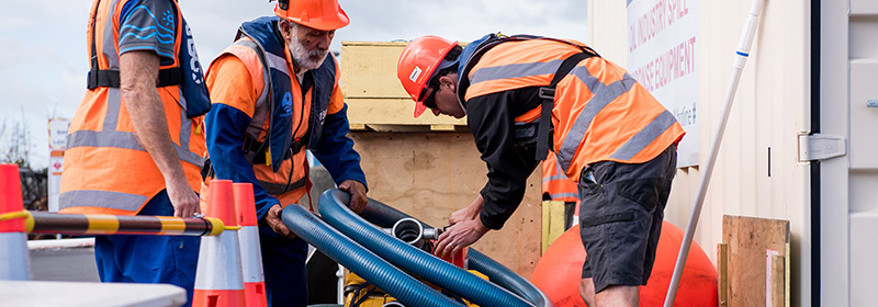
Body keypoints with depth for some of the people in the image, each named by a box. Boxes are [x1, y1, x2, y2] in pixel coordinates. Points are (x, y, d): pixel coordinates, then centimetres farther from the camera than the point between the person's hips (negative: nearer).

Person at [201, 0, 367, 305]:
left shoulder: (326, 68, 2)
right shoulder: (244, 63, -22)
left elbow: (332, 134, 14)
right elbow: (223, 144, -24)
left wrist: (352, 175, -5)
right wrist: (263, 206, -29)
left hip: (286, 208, 7)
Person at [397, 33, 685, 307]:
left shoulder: (482, 91, -5)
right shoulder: (505, 58, 26)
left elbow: (507, 180, -1)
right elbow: (517, 158, 35)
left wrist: (477, 228, 18)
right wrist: (472, 210, 41)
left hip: (618, 155, -10)